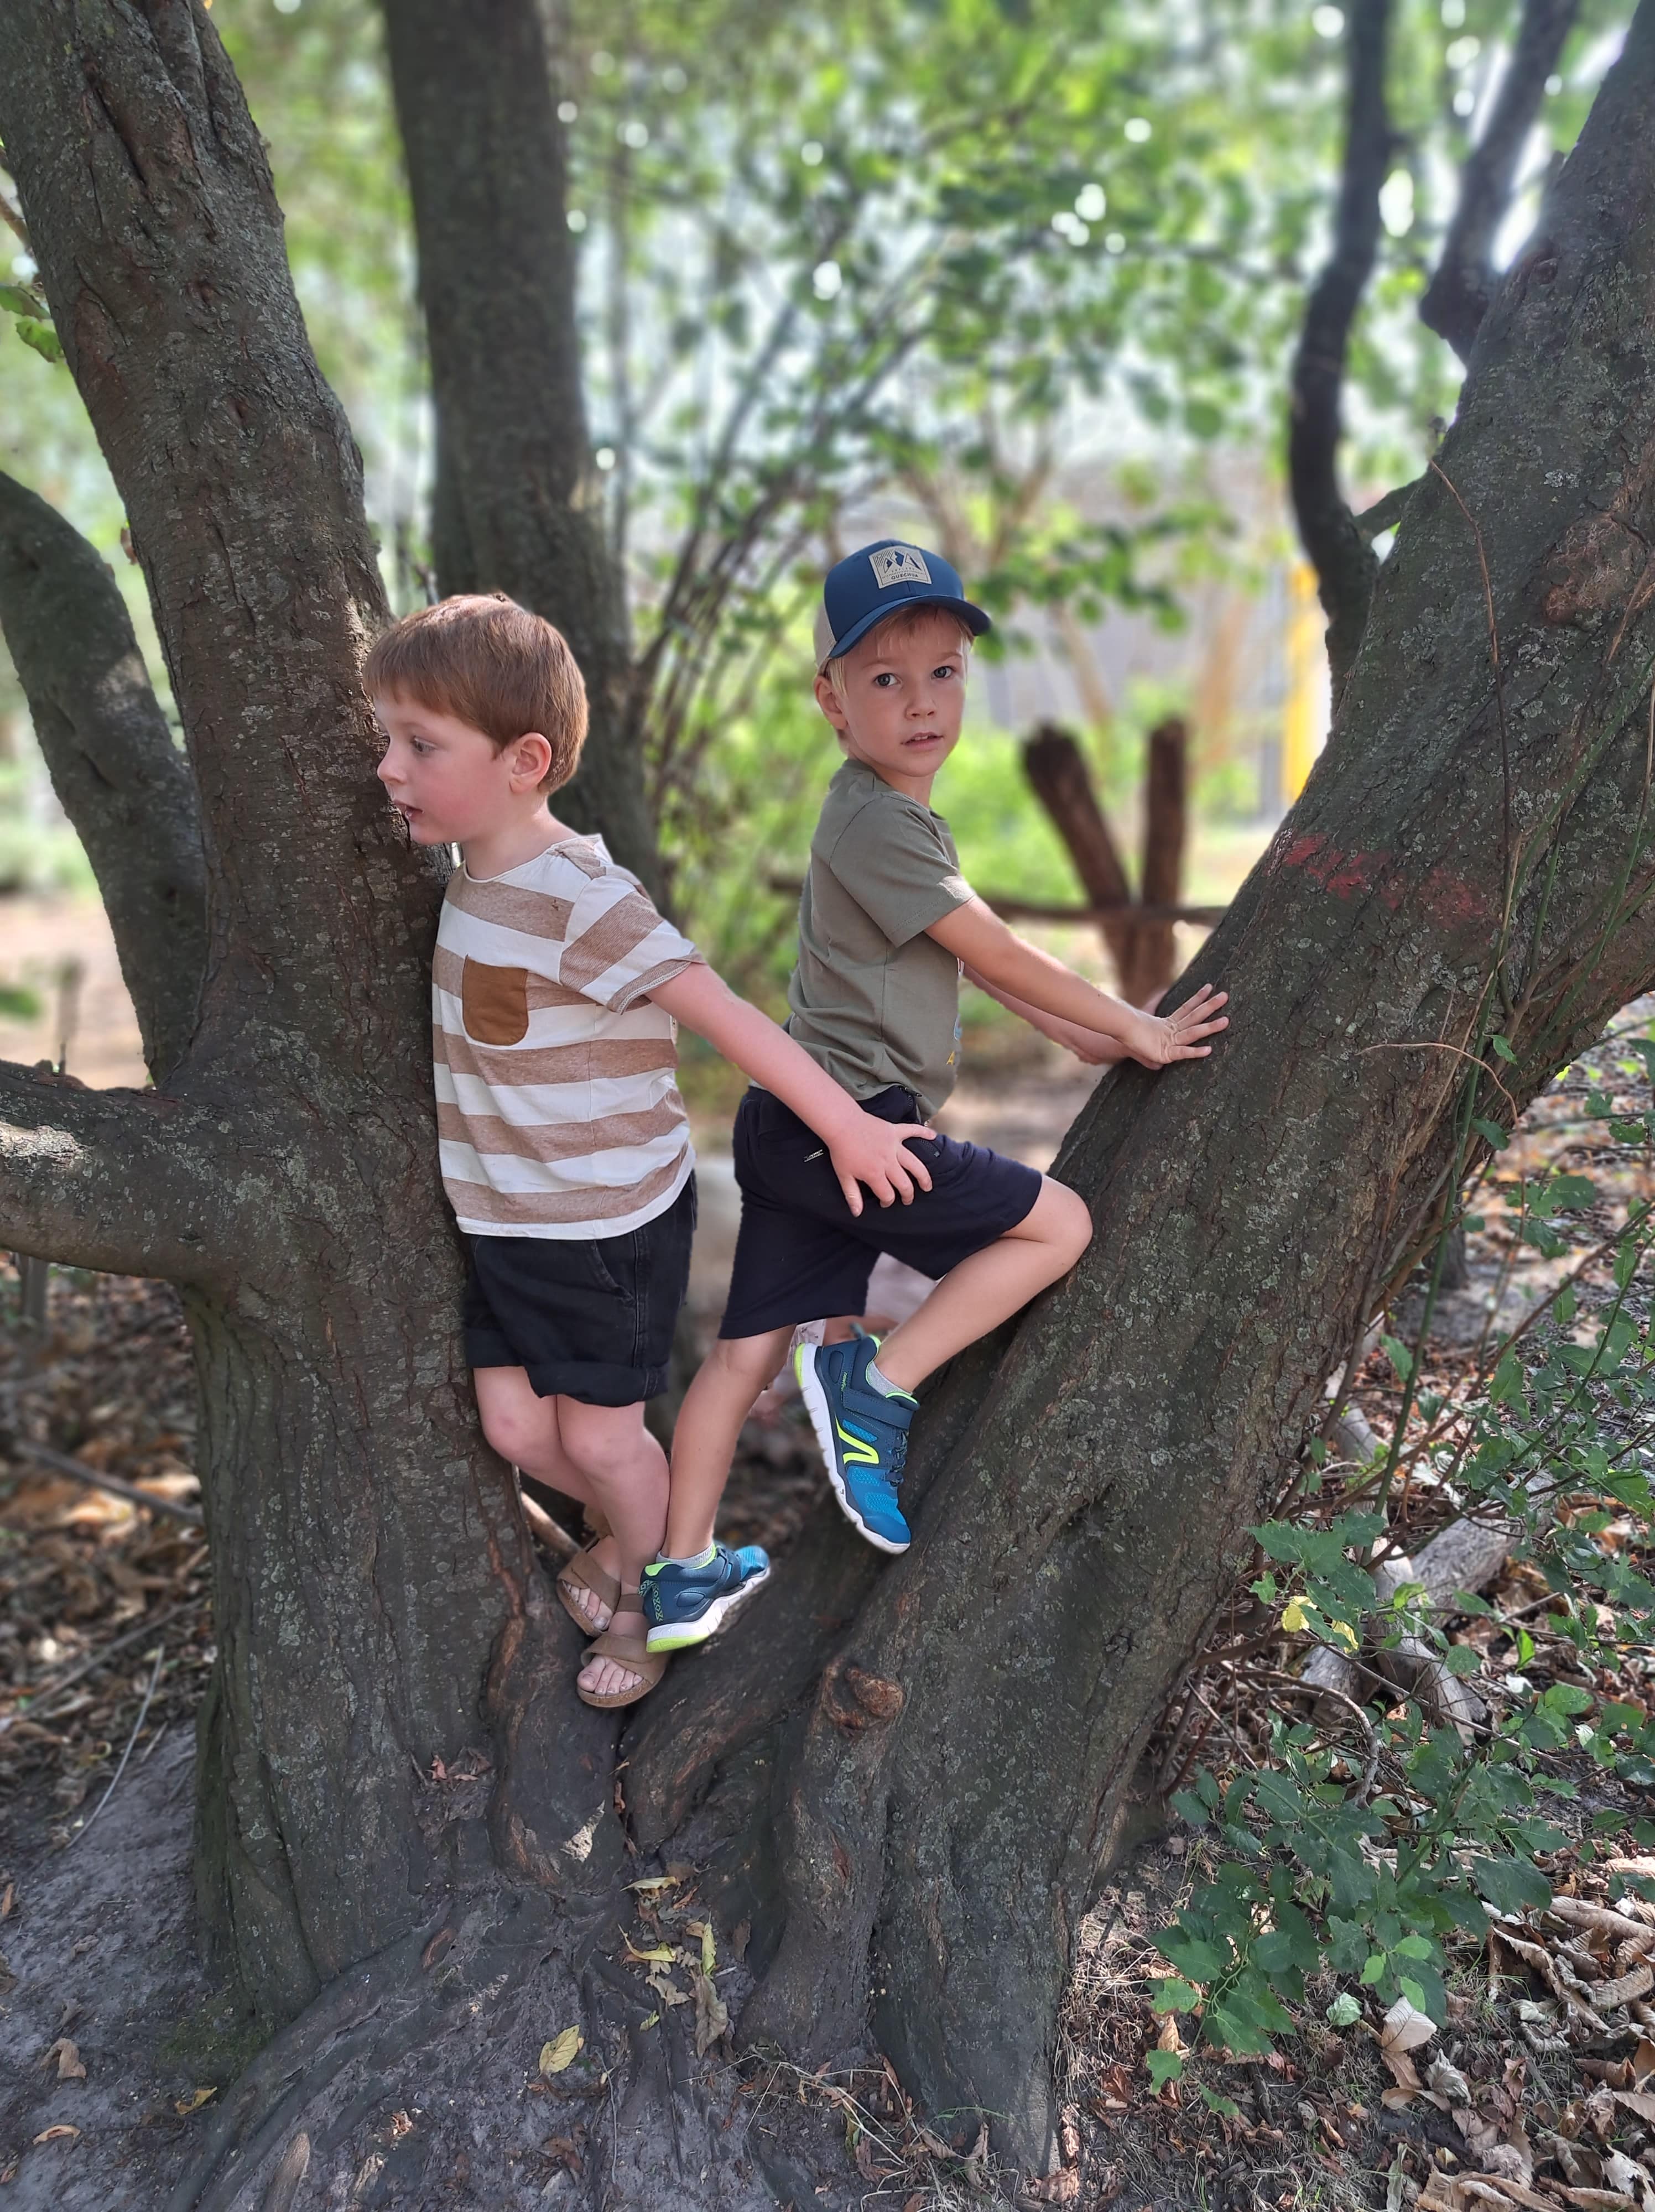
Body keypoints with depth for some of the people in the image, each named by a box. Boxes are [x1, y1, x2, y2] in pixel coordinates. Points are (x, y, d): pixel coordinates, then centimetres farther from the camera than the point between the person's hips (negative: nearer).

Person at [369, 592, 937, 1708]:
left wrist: (848, 1131, -19)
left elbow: (731, 1018, -24)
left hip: (614, 1225, -7)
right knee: (513, 1422, 14)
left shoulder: (584, 901, -26)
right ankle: (629, 1533, 43)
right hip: (510, 1220, 8)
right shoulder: (475, 879, 1)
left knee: (599, 1435, 8)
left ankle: (646, 1595, 37)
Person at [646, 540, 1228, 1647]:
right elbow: (1003, 956, -10)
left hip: (796, 1131, 10)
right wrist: (1136, 1031, 1)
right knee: (1060, 1223, 0)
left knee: (748, 1350, 11)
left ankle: (680, 1578, 19)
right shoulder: (878, 823, -14)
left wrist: (1094, 1036, 16)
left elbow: (980, 958, 20)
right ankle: (875, 1383, 0)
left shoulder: (903, 819, 19)